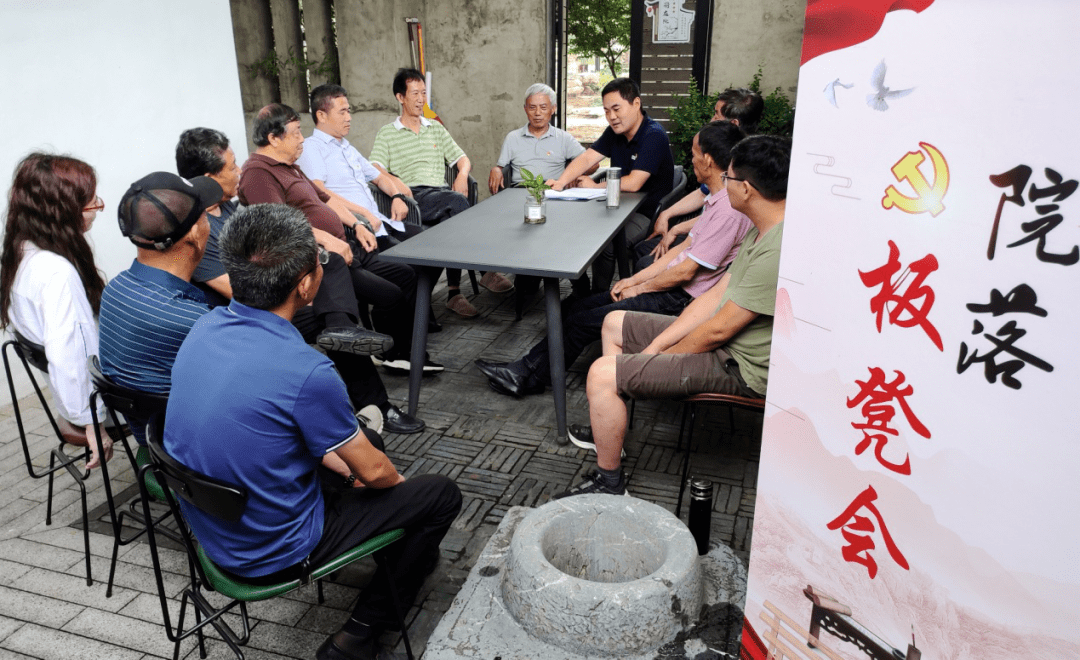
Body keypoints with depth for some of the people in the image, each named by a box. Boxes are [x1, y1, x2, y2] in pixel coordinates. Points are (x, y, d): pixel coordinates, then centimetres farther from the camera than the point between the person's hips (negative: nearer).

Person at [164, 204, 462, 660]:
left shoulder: (204, 329, -9)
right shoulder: (305, 372, -32)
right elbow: (373, 472, -17)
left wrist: (335, 462, 12)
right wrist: (397, 480, 7)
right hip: (271, 555, -8)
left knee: (363, 438, 22)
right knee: (440, 494, 2)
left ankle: (409, 552, 37)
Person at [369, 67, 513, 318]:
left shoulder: (436, 128, 29)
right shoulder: (386, 134, 15)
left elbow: (463, 159, 27)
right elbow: (375, 171, 0)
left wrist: (462, 175, 3)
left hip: (442, 192, 4)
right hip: (414, 197, -3)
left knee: (453, 217, -34)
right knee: (458, 202, -34)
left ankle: (454, 292, -38)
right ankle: (486, 271, -32)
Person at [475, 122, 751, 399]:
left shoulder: (729, 210, -21)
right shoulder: (719, 199, 11)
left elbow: (685, 272, -20)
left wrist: (638, 288, -6)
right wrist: (635, 278, 10)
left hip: (681, 299, -9)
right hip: (672, 286, 10)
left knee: (582, 322, -8)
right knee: (577, 308, 5)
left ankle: (529, 378, 8)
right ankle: (527, 369, 11)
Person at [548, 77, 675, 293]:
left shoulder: (653, 136, -19)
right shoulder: (615, 132, 7)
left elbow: (633, 183, -25)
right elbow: (587, 158, 2)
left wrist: (594, 186, -13)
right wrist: (560, 182, -15)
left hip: (647, 215, -8)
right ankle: (580, 291, 9)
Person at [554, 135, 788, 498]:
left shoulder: (778, 252, -29)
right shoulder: (763, 231, 4)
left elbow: (718, 330, -25)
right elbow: (717, 295, 6)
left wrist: (662, 356, -8)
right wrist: (656, 346, 1)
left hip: (739, 367, -10)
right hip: (727, 339, 10)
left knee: (602, 373, -18)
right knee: (615, 323, 17)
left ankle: (609, 482, 2)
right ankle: (609, 431, 29)